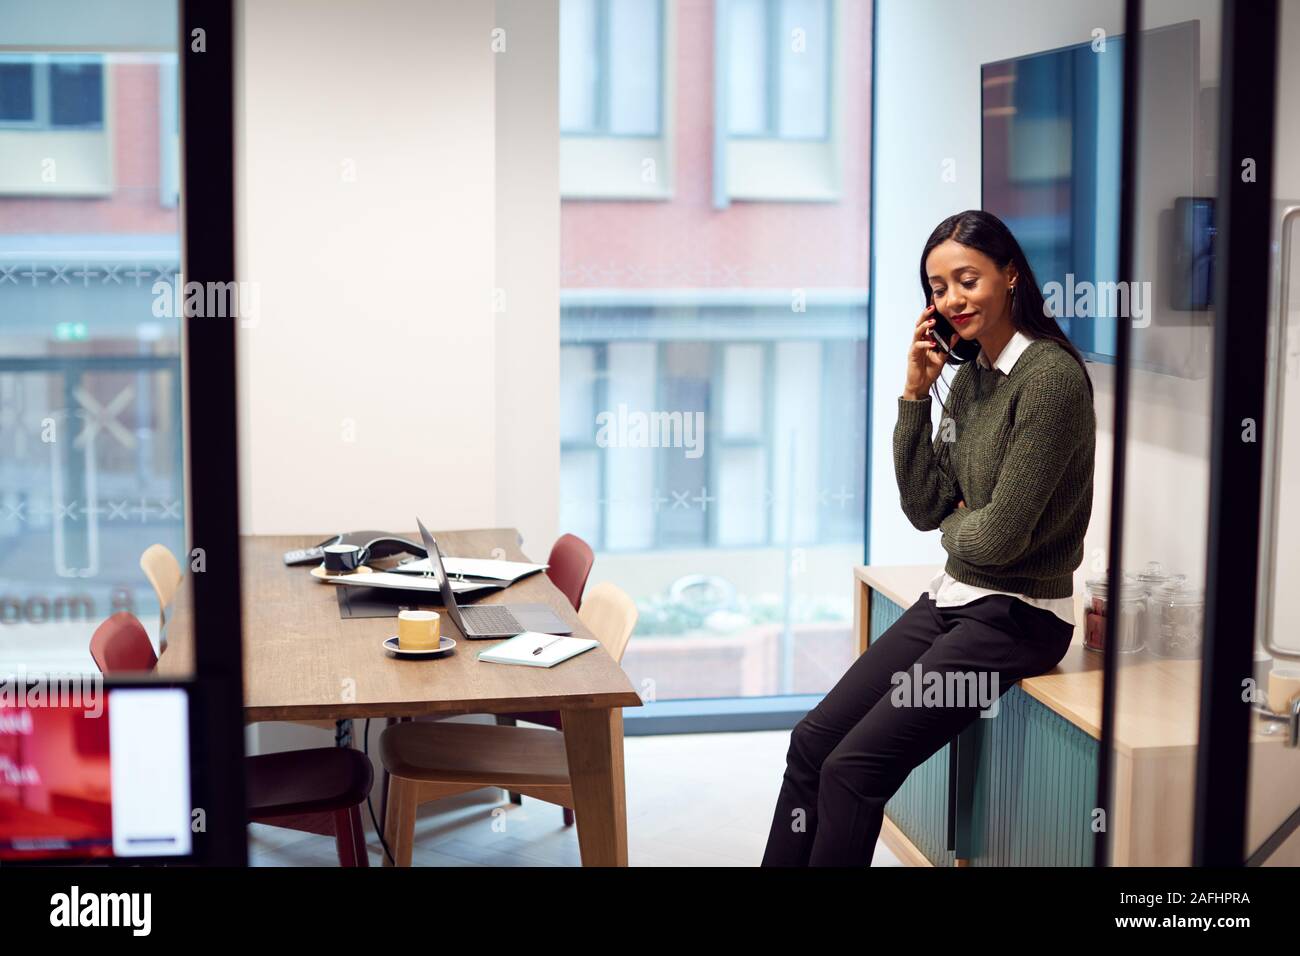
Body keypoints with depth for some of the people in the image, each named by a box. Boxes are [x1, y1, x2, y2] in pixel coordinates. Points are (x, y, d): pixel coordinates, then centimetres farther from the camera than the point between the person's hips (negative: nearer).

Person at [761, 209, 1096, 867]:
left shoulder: (1051, 375, -18)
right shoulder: (970, 374, 9)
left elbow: (1001, 534, -20)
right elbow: (923, 508, 5)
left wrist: (953, 526, 2)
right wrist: (916, 391, -1)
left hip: (1017, 614, -8)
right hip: (954, 595, 8)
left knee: (853, 767, -15)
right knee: (811, 740, 0)